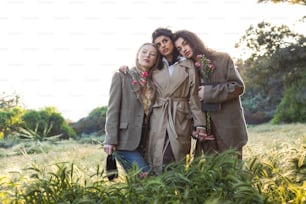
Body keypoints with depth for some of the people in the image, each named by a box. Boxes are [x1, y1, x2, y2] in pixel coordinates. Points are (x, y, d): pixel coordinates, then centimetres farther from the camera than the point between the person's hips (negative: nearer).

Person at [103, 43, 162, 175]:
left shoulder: (154, 81, 14)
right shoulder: (121, 77, 1)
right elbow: (112, 109, -5)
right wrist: (110, 140, -13)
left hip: (145, 140, 5)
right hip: (125, 139, -5)